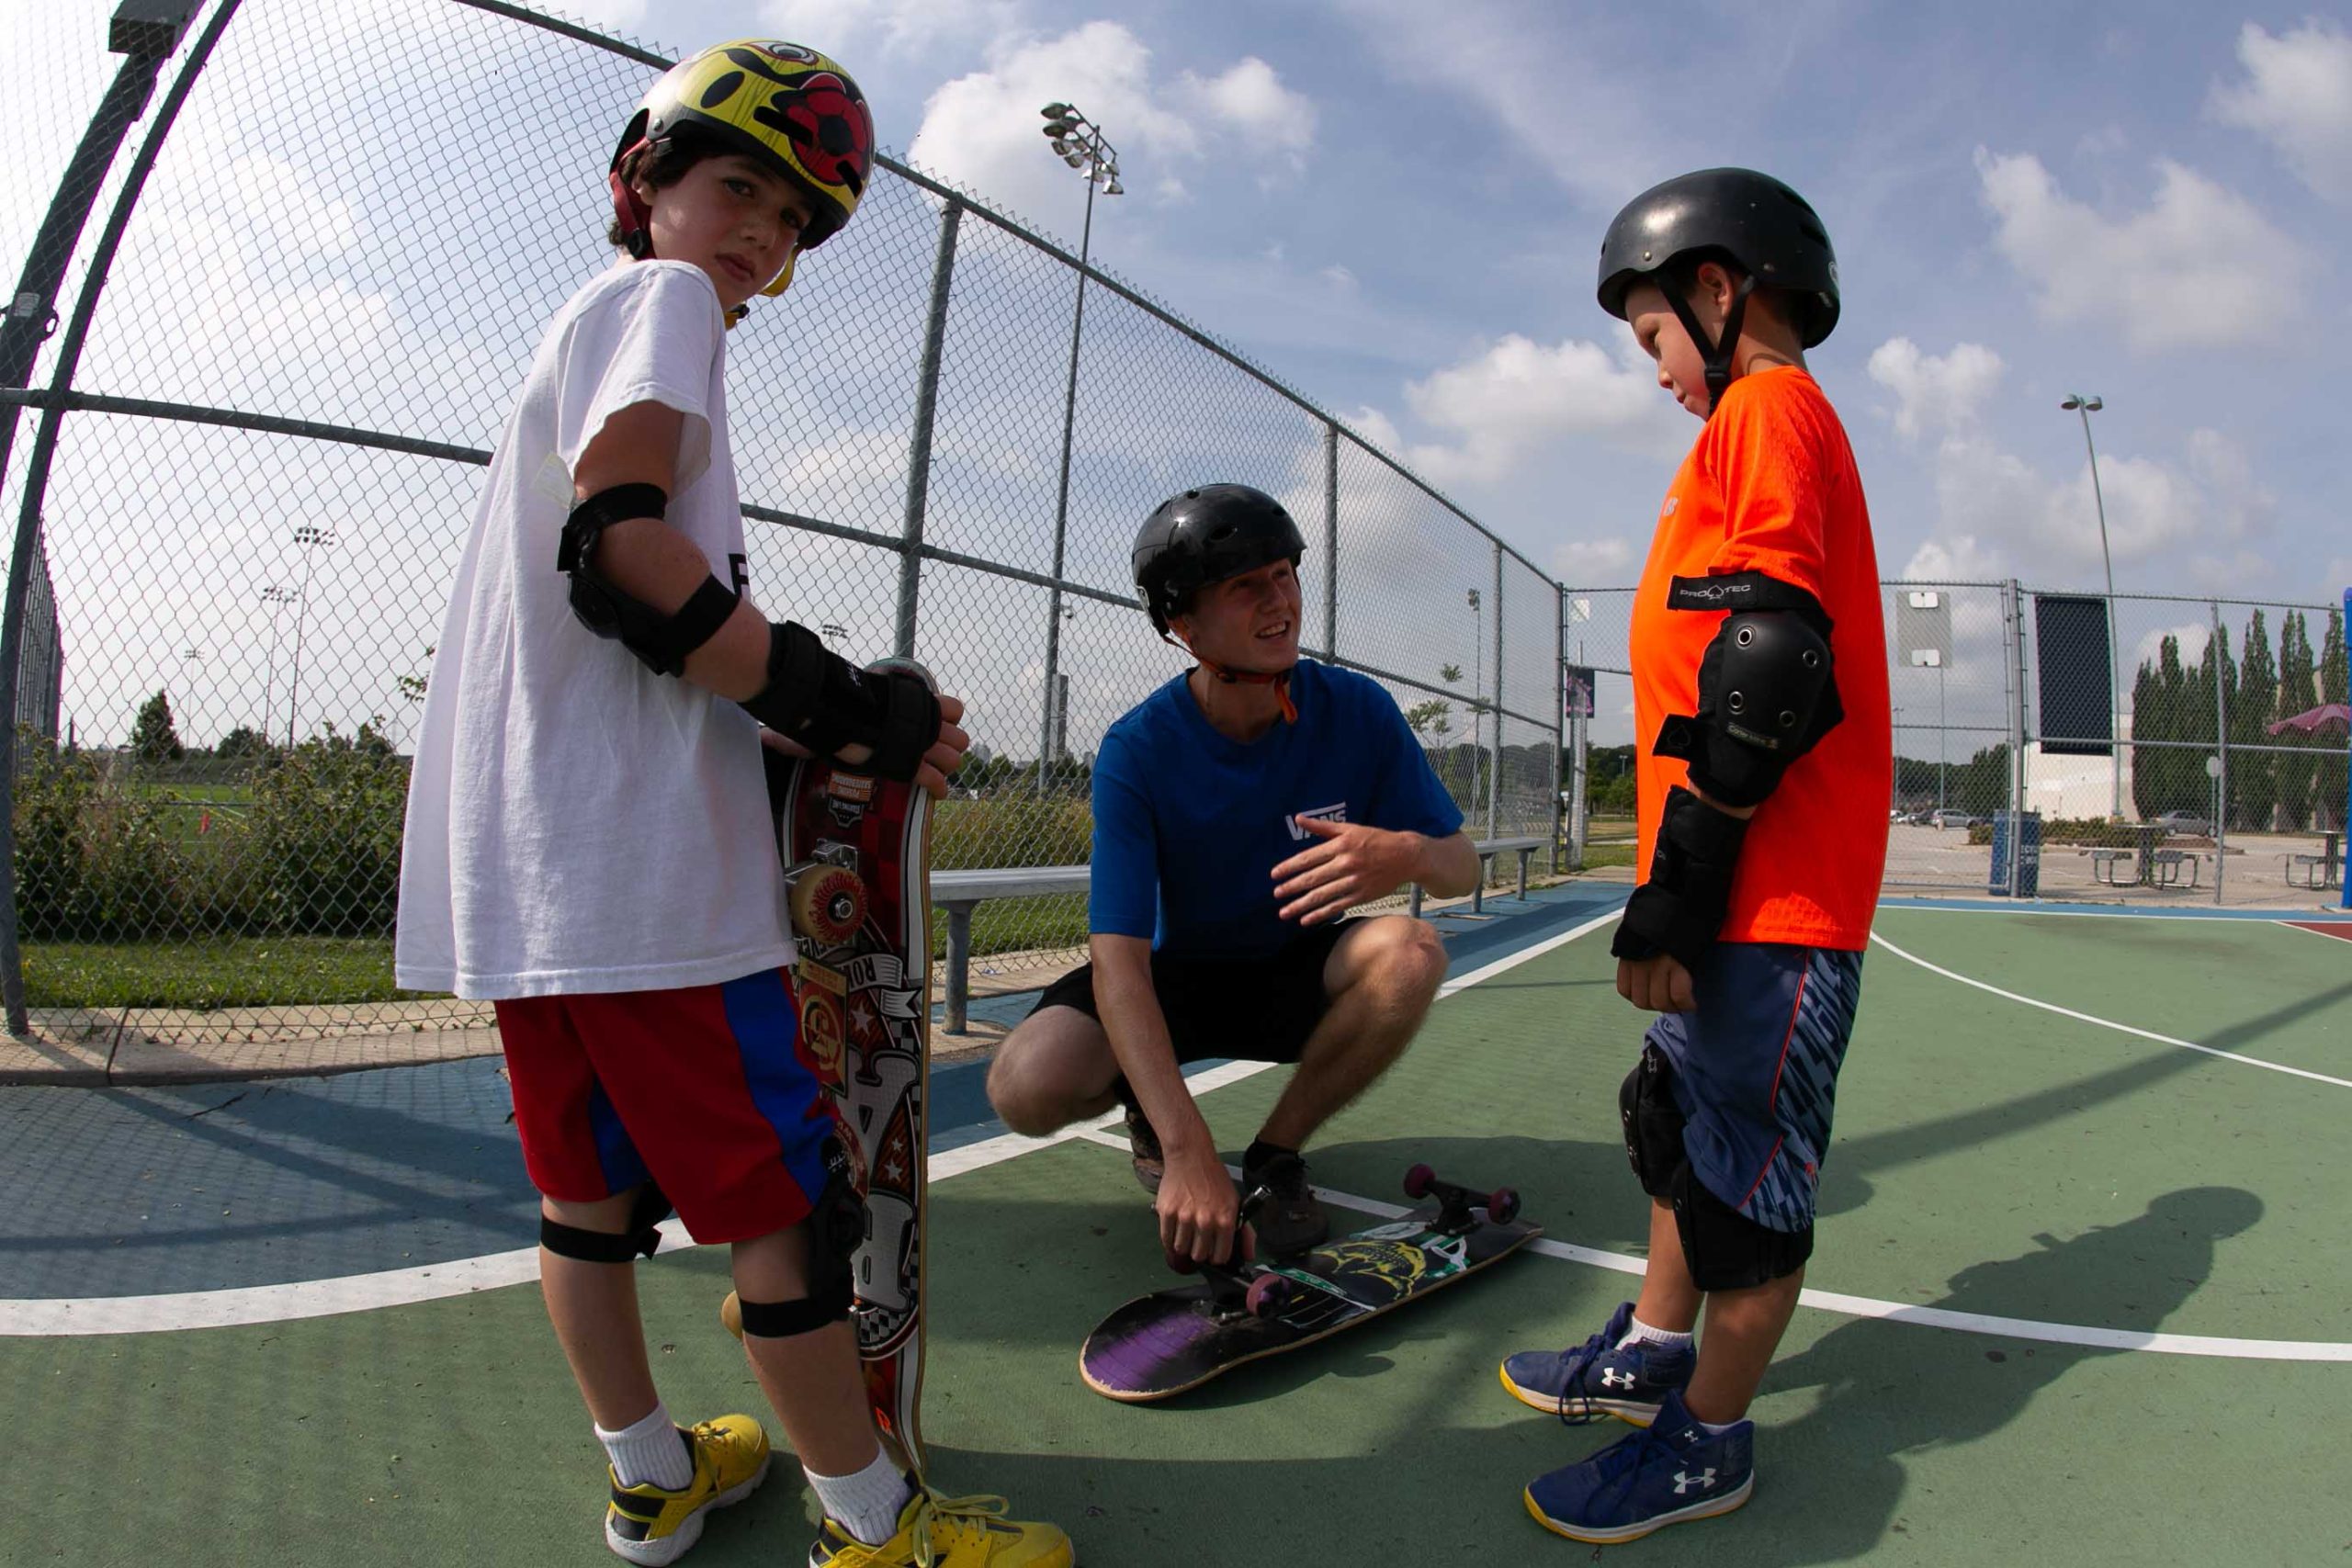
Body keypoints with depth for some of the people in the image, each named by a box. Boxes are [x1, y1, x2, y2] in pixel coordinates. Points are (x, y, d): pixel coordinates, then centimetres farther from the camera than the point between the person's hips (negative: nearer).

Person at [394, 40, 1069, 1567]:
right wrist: (853, 708, -15)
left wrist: (813, 709, 13)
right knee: (785, 1195, -1)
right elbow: (618, 549, -17)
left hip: (515, 860, 10)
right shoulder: (663, 296, 0)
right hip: (638, 855, -10)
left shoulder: (592, 318, 27)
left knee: (593, 1183, 16)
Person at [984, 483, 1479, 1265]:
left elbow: (1463, 865, -11)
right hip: (1178, 976, -2)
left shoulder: (1358, 710, -15)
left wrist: (1409, 855, -39)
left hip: (1299, 976, 2)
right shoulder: (1138, 750, -23)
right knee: (1027, 1082, -29)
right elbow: (1119, 960, -30)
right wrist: (1189, 1152, -41)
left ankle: (1277, 1151, -8)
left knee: (1412, 952, -31)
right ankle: (1149, 1106, 8)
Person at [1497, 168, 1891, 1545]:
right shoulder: (1775, 423, 21)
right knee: (1687, 1126, 20)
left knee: (1750, 1168, 3)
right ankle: (1654, 1355, 37)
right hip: (1750, 889, 10)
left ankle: (1709, 1440, 19)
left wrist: (1675, 898, -20)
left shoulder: (1766, 413, -10)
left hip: (1774, 897, -10)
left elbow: (1766, 675, -21)